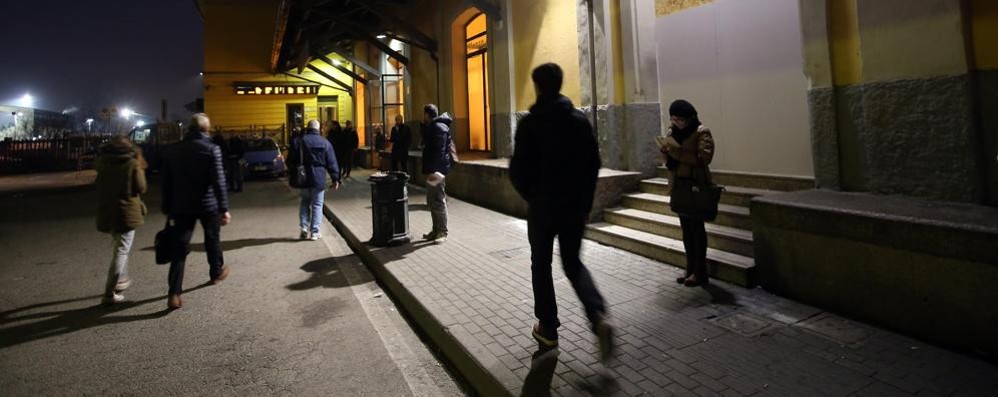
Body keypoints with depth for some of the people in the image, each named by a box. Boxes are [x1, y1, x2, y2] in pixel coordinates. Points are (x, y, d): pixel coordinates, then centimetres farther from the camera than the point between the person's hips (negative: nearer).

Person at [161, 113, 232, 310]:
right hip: (208, 204, -2)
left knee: (179, 247, 0)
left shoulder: (173, 150, 4)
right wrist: (224, 208, -13)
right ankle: (217, 272, 39)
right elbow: (218, 181, -15)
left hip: (181, 206, 3)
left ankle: (174, 294, -7)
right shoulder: (212, 149, -9)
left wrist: (167, 208, 14)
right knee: (212, 239, 19)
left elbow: (167, 182, 7)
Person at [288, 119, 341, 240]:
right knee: (317, 205, 4)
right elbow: (332, 163, -3)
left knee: (304, 203, 18)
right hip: (319, 179, -2)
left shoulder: (298, 141, 0)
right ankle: (315, 232, 4)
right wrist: (335, 179, 2)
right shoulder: (325, 143, -3)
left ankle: (304, 227, 8)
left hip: (303, 178, 2)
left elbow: (291, 161, 3)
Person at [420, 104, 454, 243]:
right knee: (432, 201, 14)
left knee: (439, 201, -6)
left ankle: (442, 232, -1)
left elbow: (439, 151, -22)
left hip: (437, 170, -11)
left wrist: (433, 170, -25)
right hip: (432, 170, 11)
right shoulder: (432, 126, 19)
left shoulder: (438, 127, -14)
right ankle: (436, 230, 22)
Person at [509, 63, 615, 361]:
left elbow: (518, 170, -12)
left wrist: (530, 195, 7)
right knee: (573, 263, 16)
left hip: (543, 207, -4)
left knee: (541, 265, 13)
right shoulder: (580, 120, 2)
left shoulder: (530, 123, -12)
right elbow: (593, 163, 3)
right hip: (575, 206, 4)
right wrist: (584, 201, 12)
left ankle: (548, 328, 19)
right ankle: (598, 317, -6)